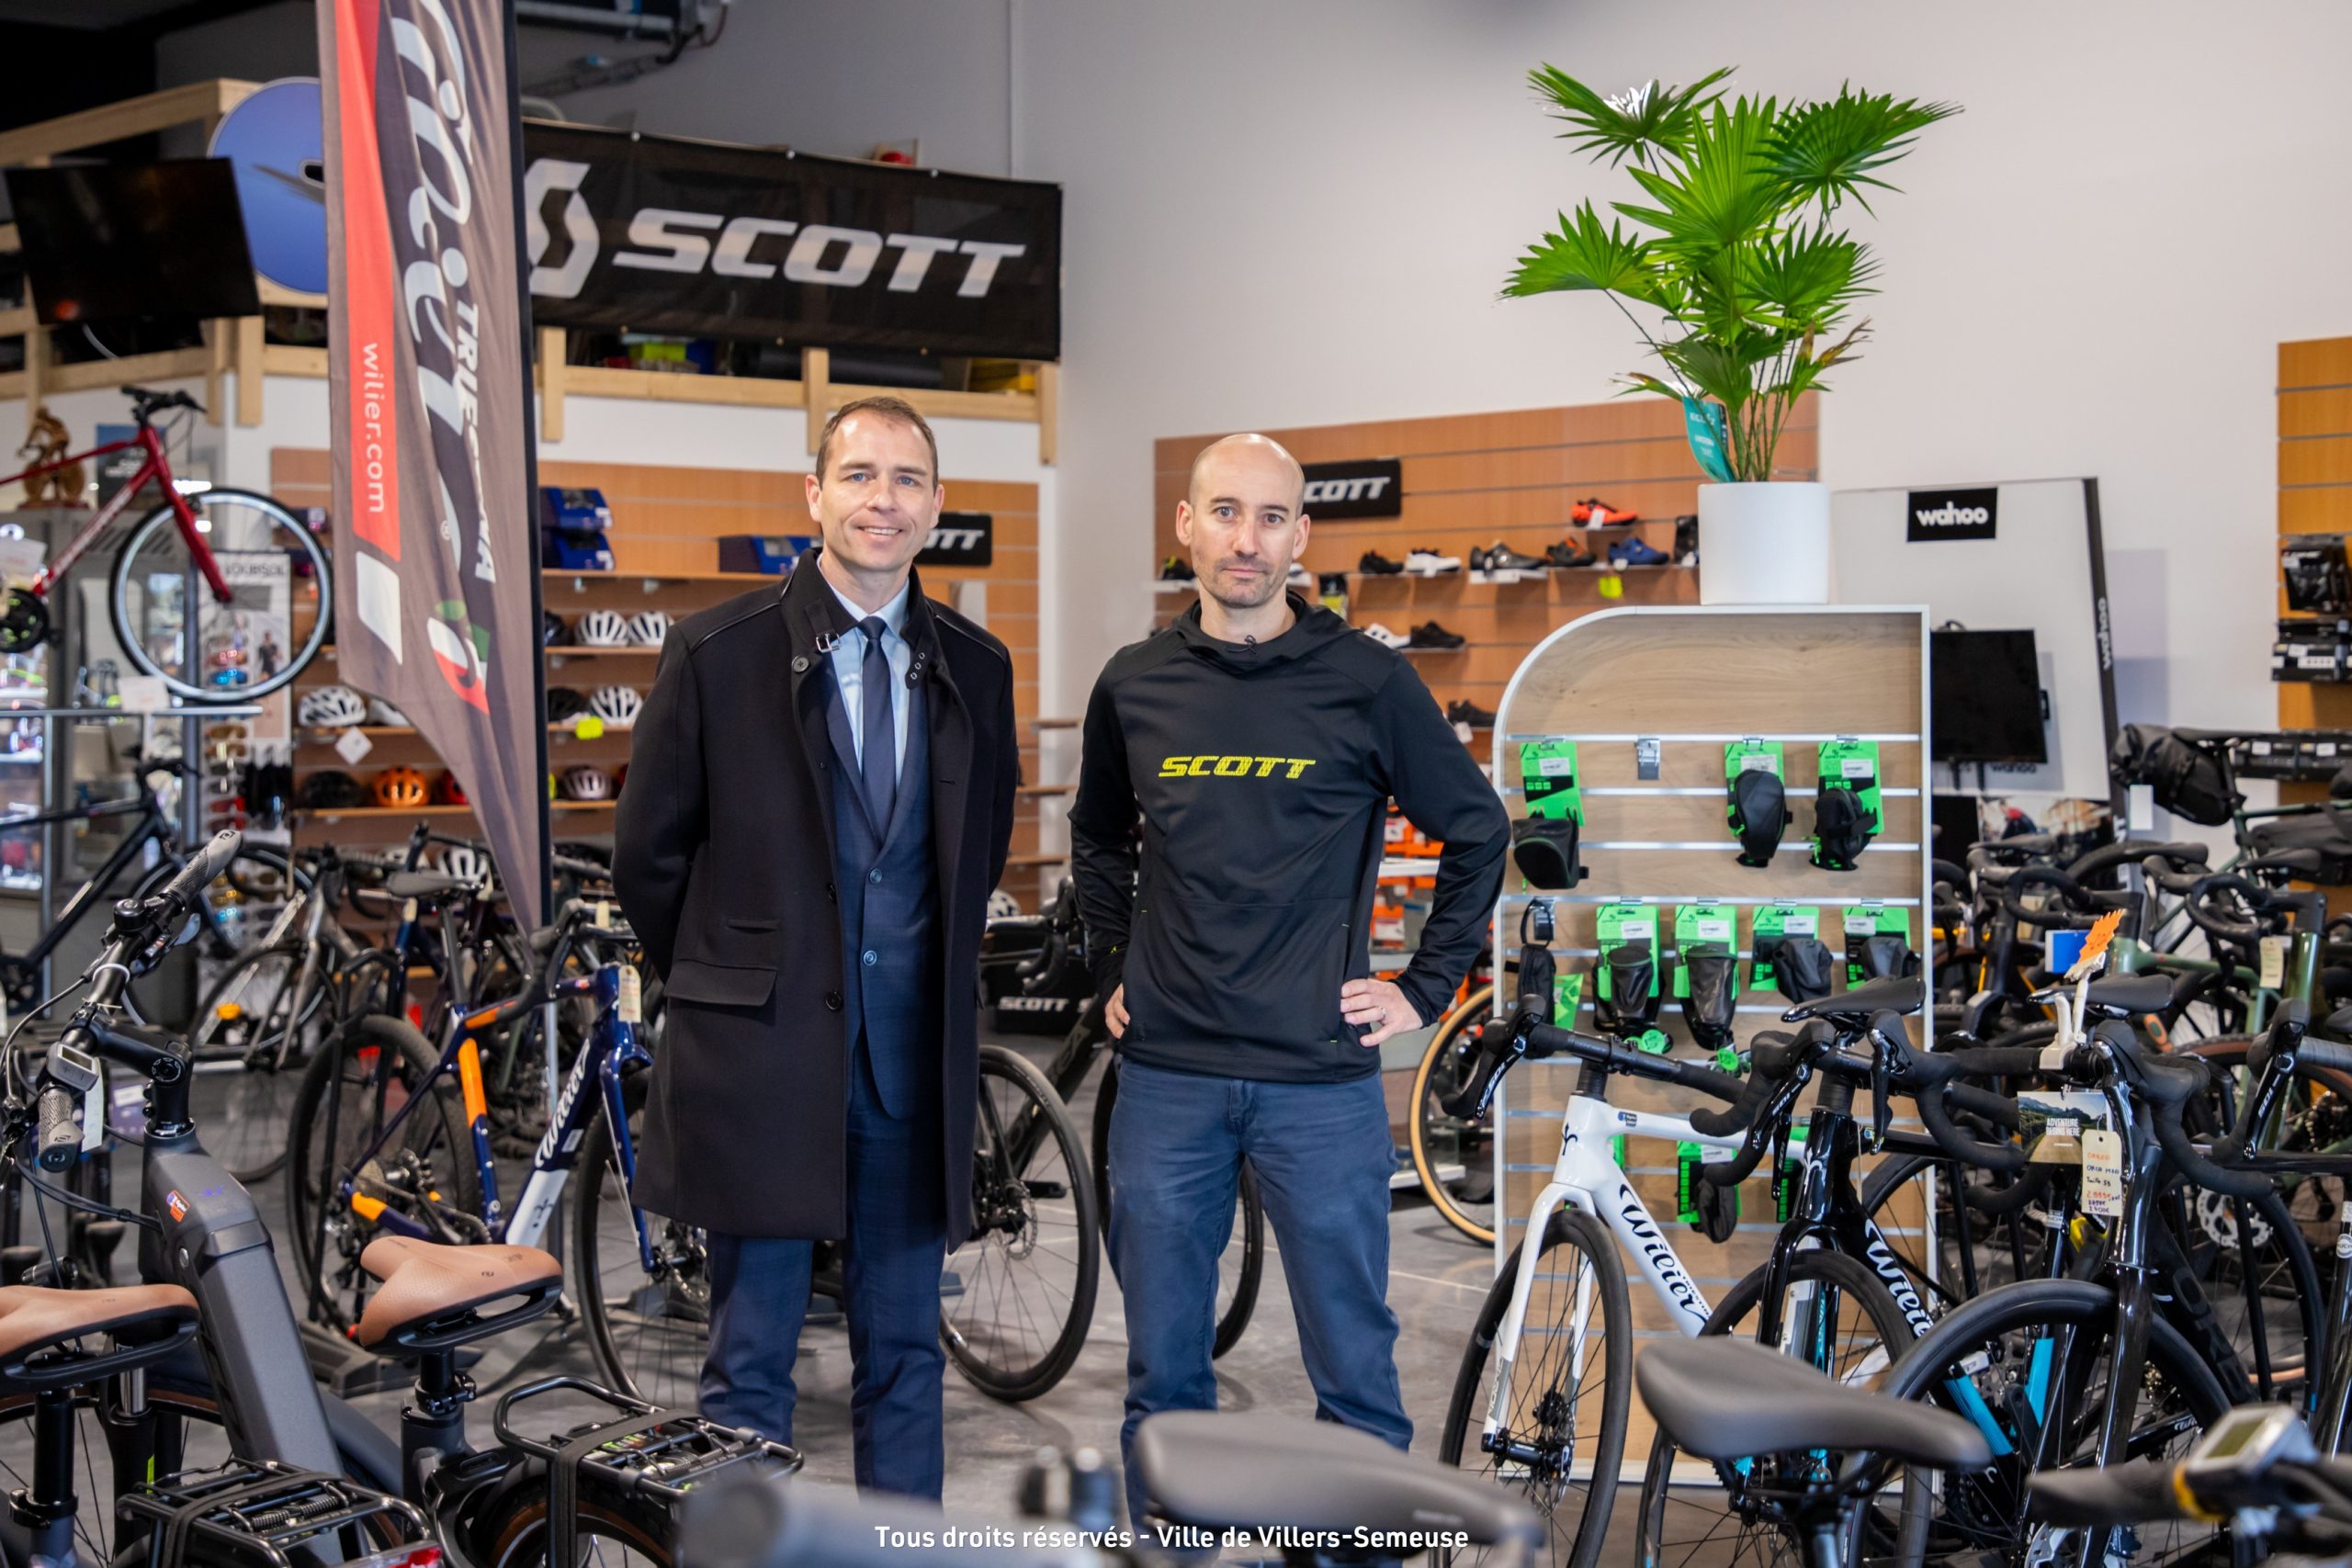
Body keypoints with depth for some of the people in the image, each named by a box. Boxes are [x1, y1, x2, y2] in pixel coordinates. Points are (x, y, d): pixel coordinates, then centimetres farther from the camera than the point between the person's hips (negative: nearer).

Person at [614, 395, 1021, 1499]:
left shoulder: (976, 668, 7)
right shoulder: (718, 654, -5)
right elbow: (647, 854, 2)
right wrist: (725, 982, 7)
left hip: (915, 1062, 4)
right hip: (763, 1055, -3)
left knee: (904, 1353, 12)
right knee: (751, 1361, 5)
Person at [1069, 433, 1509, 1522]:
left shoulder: (1366, 680, -2)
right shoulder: (1134, 685, 7)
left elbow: (1477, 831, 5)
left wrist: (1425, 989, 2)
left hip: (1321, 1077, -2)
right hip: (1166, 1078, 3)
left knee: (1355, 1370, 4)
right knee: (1163, 1374, 11)